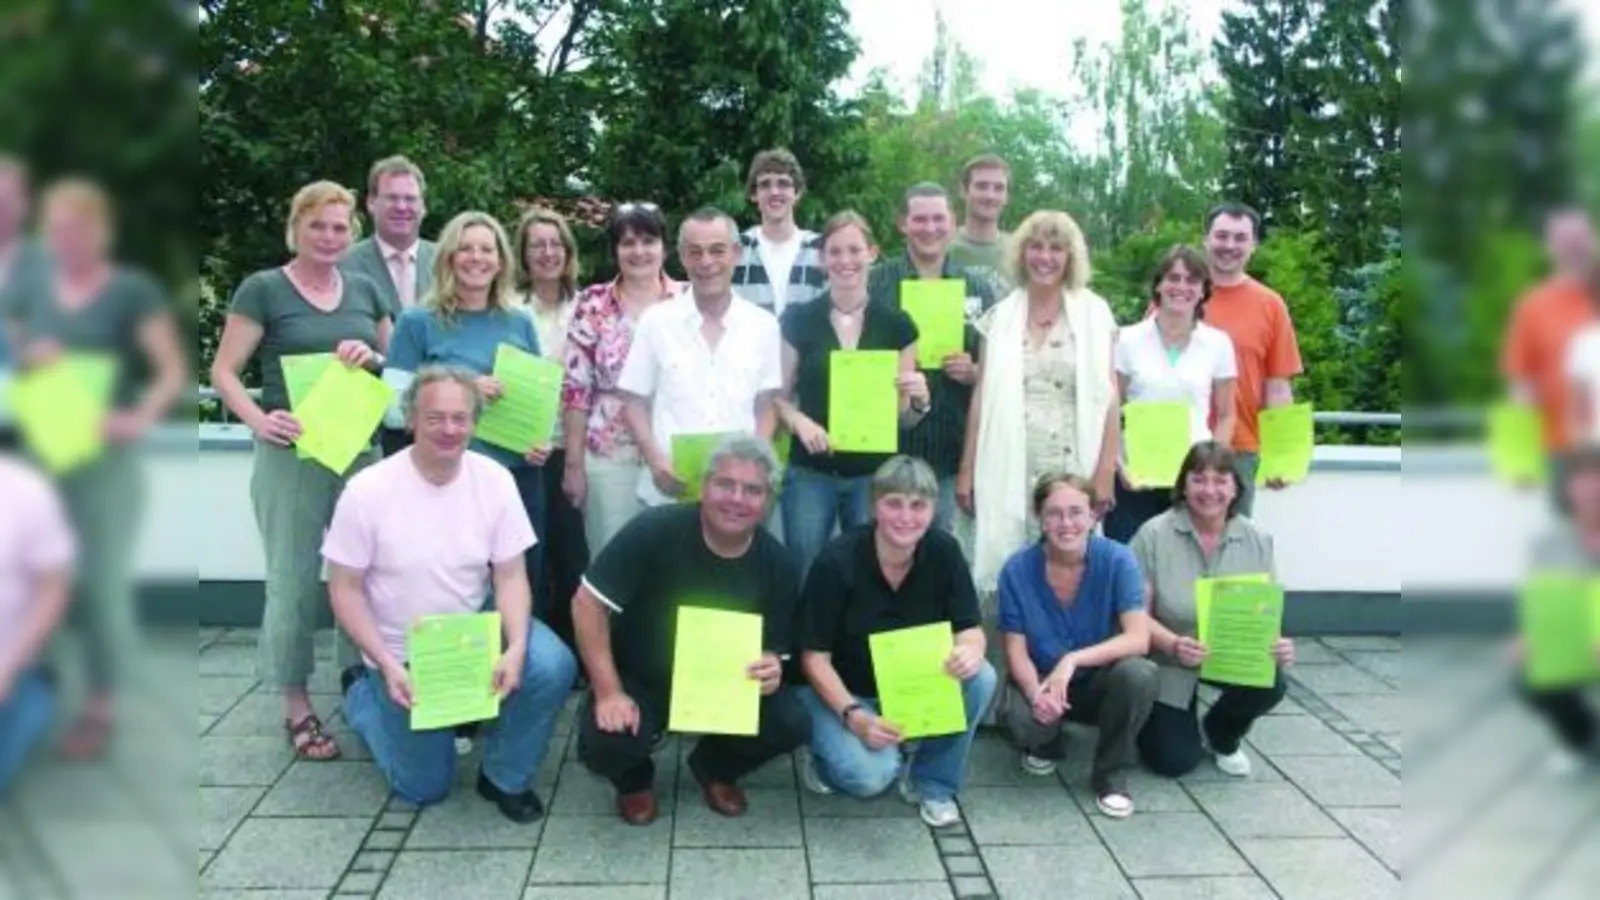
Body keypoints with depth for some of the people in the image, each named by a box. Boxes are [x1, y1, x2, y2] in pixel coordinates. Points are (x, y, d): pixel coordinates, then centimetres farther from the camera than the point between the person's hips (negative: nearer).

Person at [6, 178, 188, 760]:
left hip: (106, 457, -5)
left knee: (103, 581, 0)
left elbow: (174, 372, -10)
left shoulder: (133, 291, -4)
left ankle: (101, 706, 13)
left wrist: (141, 418, -26)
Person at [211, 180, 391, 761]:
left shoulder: (365, 290, 11)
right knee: (294, 579, 1)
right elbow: (223, 372, -3)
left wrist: (373, 357, -6)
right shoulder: (263, 289, -1)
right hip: (292, 454, -4)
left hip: (361, 449, 4)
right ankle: (297, 706, 14)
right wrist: (259, 420, -20)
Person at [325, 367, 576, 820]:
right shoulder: (367, 491, -19)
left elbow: (511, 577, -9)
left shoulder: (495, 480, -12)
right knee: (423, 787, 6)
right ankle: (362, 692, 33)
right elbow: (345, 589, -12)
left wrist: (516, 648, -27)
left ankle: (504, 776, -1)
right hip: (403, 655, -2)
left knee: (553, 665, -27)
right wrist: (387, 666, -23)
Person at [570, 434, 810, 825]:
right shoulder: (655, 530, -23)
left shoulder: (776, 564, -11)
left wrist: (770, 668, -28)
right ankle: (634, 779, 11)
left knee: (792, 725, -20)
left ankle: (715, 768, 15)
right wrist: (609, 692, -24)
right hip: (639, 680, -3)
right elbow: (588, 603, -20)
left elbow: (774, 647, -2)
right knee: (604, 744, -31)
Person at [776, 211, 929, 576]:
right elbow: (779, 396, 4)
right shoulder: (798, 320, 0)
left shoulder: (896, 324, 3)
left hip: (875, 475, 1)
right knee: (804, 576, 2)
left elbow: (904, 417, 8)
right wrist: (798, 420, -15)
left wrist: (919, 399, -13)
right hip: (810, 474, -1)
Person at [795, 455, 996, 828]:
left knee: (980, 678, -24)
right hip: (843, 690, -4)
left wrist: (970, 650, -35)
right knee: (870, 776, -30)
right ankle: (825, 757, 8)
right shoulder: (837, 562, -24)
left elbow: (970, 628, -9)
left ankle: (932, 783, -2)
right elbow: (814, 656, -19)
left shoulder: (944, 551, -14)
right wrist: (854, 716, -32)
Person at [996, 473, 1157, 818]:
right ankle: (1046, 745, 10)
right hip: (1041, 679, 0)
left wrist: (1073, 660, -36)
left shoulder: (1117, 560, -17)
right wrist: (1036, 692, -31)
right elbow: (1016, 649, -10)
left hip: (1099, 681, 0)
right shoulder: (1017, 570, -14)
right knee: (1022, 721, -34)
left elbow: (1139, 639, -24)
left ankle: (1111, 774, -6)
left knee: (1138, 673, -34)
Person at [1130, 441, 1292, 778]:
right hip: (1168, 665, -3)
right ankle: (1154, 718, 30)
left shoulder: (1257, 540, -7)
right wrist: (1173, 645, -36)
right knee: (1173, 762, -9)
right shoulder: (1153, 535, -17)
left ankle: (1221, 734, 7)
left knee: (1271, 685, -28)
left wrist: (1278, 645, -27)